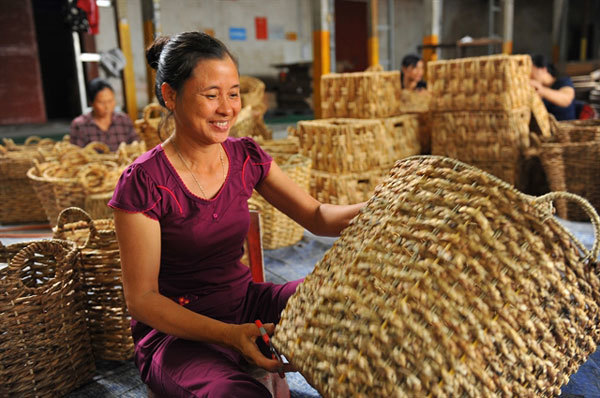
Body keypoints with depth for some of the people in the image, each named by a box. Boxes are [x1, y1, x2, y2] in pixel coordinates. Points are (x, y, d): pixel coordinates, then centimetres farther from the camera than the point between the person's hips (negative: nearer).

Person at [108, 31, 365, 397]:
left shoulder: (246, 157, 0)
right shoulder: (144, 182, -15)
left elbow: (317, 218, -3)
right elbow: (141, 298, -14)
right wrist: (230, 335, -27)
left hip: (245, 302, 5)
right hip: (177, 331, -5)